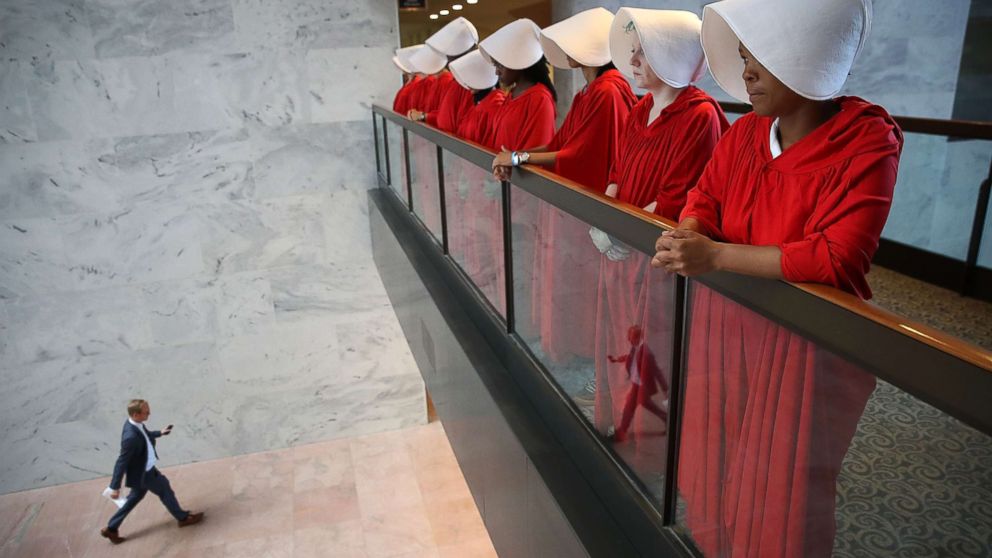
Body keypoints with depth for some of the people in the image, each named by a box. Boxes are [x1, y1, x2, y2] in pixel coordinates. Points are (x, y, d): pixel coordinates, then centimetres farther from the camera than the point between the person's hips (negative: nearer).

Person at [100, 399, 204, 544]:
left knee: (135, 498, 24)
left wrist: (159, 433, 16)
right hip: (143, 473, -8)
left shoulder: (135, 423, -12)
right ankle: (183, 518, 33)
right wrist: (115, 487, -24)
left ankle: (111, 529, 38)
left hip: (143, 469, 8)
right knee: (165, 490, 12)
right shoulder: (131, 437, -39)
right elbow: (121, 462, -31)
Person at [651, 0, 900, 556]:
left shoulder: (868, 142, -17)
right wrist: (685, 236, -16)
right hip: (725, 322, 6)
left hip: (806, 340, -5)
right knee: (714, 468, 18)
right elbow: (705, 199, 8)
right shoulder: (745, 132, 1)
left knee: (779, 493, 11)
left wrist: (715, 256, -30)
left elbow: (837, 258, -26)